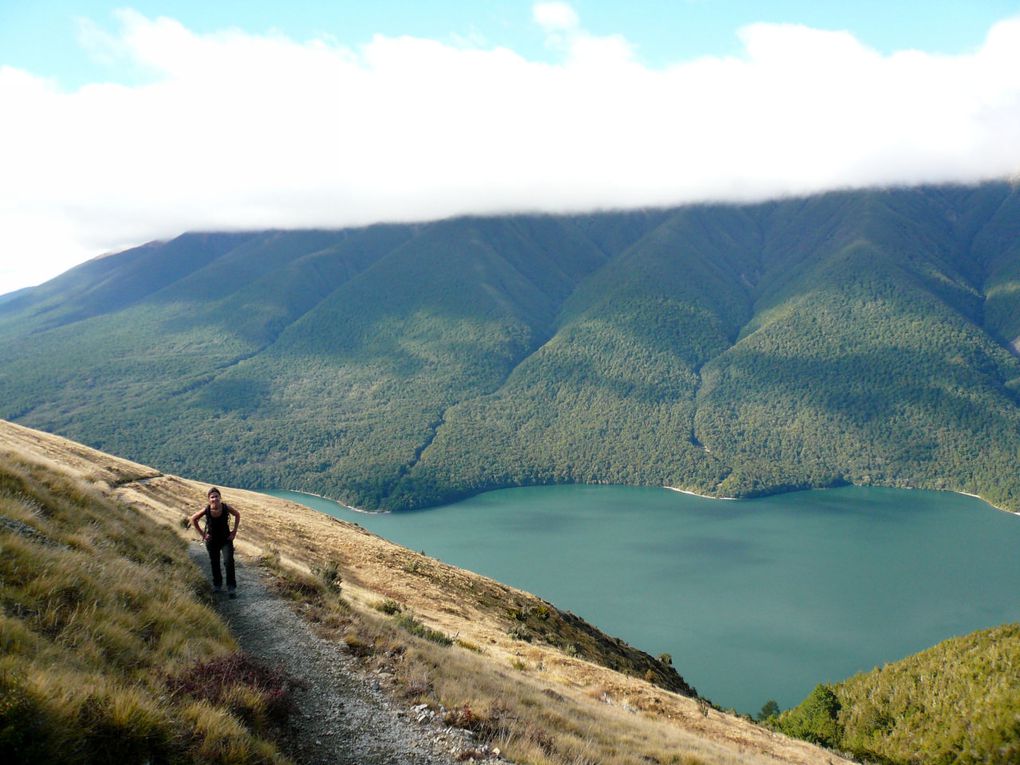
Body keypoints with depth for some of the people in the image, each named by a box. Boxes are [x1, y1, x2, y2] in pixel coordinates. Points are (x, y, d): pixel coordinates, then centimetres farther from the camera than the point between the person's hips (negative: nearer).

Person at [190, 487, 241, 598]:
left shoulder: (226, 507, -19)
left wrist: (234, 531, -2)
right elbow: (193, 519, 0)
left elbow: (237, 515, 1)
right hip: (212, 541, 1)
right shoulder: (206, 510, -18)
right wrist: (201, 533, -3)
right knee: (214, 564, 14)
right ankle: (217, 585, 35)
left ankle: (232, 588, -5)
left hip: (226, 539, -1)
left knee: (229, 562, -13)